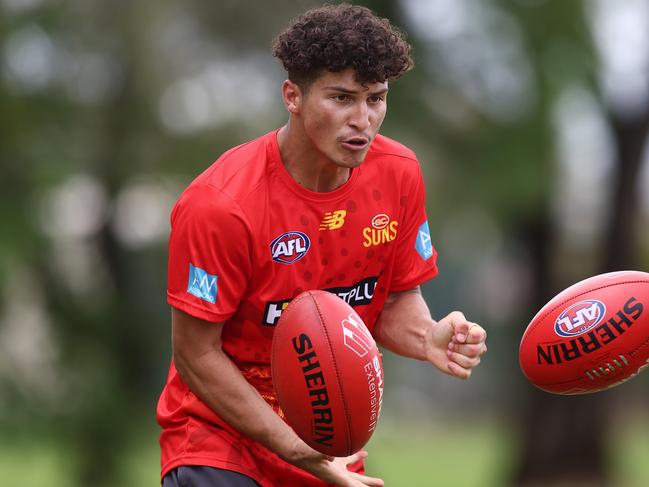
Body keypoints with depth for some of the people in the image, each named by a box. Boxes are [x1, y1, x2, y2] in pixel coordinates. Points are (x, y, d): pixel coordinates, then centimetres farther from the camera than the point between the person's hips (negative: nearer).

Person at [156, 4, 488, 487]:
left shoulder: (399, 174, -7)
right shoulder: (220, 205, -23)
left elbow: (398, 300, 5)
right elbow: (196, 353, -18)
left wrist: (429, 339, -19)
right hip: (221, 437, -5)